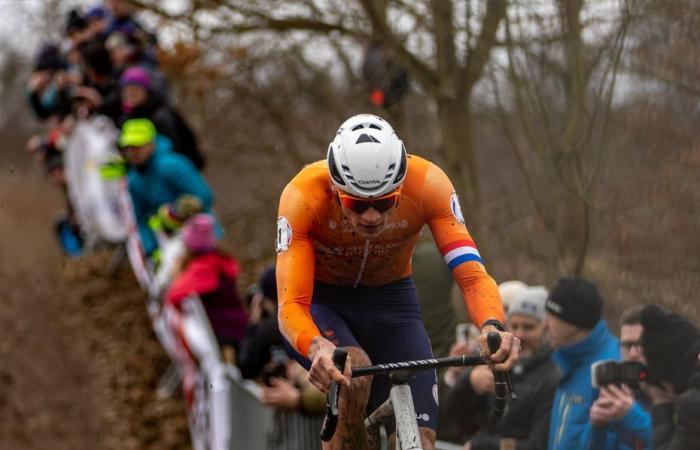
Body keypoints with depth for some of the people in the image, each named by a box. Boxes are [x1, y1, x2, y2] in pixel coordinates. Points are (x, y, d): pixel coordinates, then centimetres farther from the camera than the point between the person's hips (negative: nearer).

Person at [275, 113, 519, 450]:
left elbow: (472, 275, -31)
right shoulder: (304, 196, -32)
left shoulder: (427, 185, -28)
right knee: (354, 373, -35)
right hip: (320, 300, -2)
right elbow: (290, 305, -36)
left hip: (391, 300, 2)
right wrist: (318, 348, -57)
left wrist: (492, 328, -52)